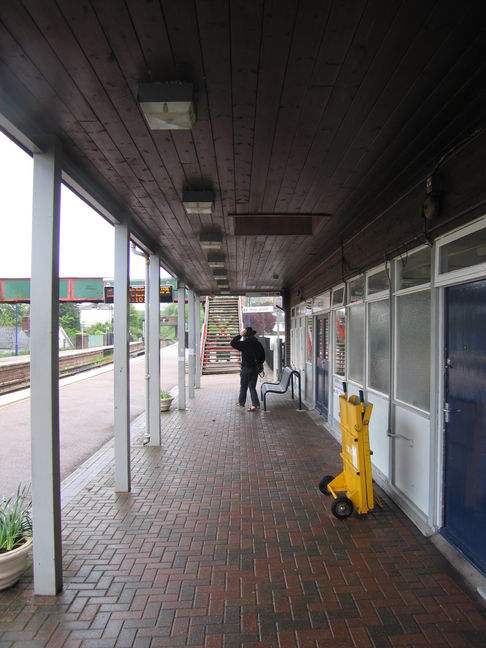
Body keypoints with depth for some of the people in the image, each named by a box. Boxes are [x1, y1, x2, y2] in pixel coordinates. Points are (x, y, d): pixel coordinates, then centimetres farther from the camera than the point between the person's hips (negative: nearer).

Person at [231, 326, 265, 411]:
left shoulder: (245, 343, -16)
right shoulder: (257, 344, 3)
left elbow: (233, 343, -13)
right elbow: (262, 355, 10)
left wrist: (240, 335, -9)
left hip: (246, 368, -5)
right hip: (255, 368, 5)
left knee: (243, 387, 11)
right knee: (252, 387, 11)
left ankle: (241, 403, 25)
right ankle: (256, 404, 4)